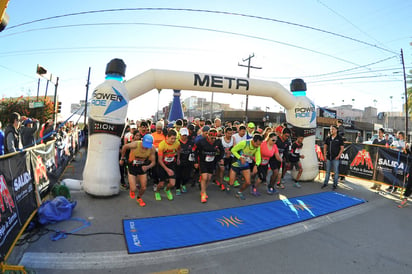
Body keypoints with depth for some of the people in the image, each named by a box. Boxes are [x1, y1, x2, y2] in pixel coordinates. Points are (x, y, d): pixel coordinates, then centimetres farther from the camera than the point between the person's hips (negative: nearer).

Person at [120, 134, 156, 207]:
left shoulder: (152, 148, -22)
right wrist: (122, 158, 3)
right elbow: (124, 147, -8)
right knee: (133, 189, -6)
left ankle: (139, 198, 39)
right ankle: (132, 190, 35)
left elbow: (153, 162, -12)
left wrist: (147, 167, -33)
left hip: (142, 167, 3)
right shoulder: (135, 144, -31)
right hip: (132, 167, -2)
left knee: (144, 188, 5)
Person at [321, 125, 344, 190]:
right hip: (328, 158, 4)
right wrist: (325, 155, 4)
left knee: (336, 172, 2)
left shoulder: (339, 138, -2)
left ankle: (335, 184, 12)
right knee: (327, 171, 11)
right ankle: (325, 183, 21)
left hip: (335, 158, -3)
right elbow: (325, 147, 13)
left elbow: (342, 148, -3)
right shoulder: (328, 138, 8)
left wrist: (338, 156, -12)